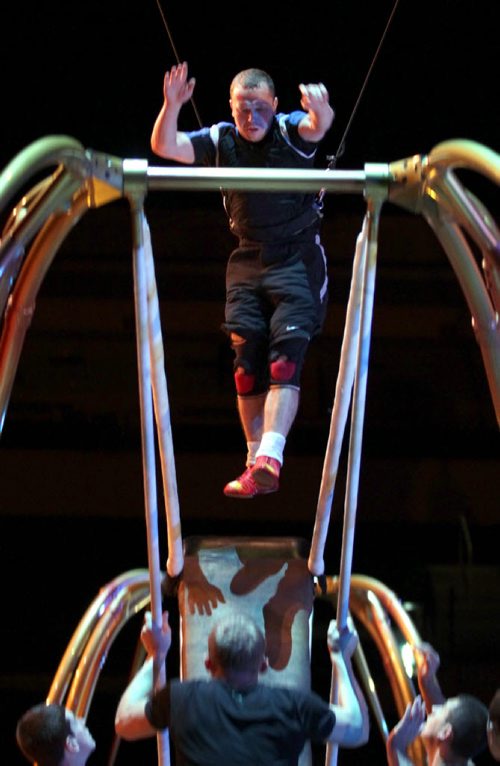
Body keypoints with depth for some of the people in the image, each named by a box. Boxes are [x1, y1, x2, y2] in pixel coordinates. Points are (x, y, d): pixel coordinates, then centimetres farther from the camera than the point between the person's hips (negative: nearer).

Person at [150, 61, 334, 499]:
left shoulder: (291, 132, -8)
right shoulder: (220, 141, 1)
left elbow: (320, 125, -30)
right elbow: (164, 146, -9)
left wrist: (319, 109, -56)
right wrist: (171, 106, -29)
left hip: (297, 261, -4)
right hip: (248, 262, 4)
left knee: (285, 358, -16)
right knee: (248, 365, 2)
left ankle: (269, 459, -25)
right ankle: (257, 464, 8)